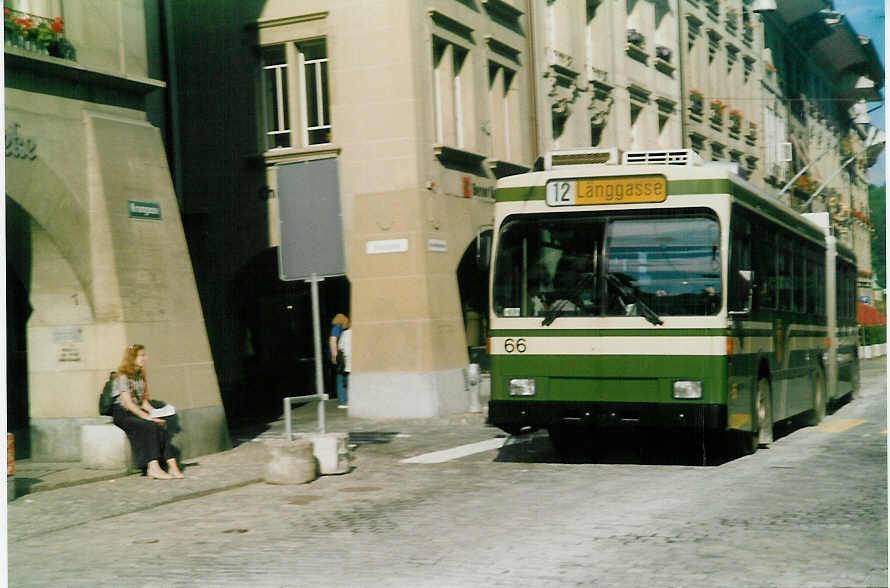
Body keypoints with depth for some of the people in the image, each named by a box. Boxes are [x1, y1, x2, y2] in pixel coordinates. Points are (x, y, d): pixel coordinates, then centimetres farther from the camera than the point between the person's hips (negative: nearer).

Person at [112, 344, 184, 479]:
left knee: (161, 428, -21)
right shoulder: (123, 377, -9)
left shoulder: (140, 375, 15)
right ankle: (153, 468, -35)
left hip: (137, 413, 7)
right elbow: (128, 403, -17)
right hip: (122, 415, -6)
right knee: (150, 427, -31)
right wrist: (146, 416, -22)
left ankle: (172, 465, -30)